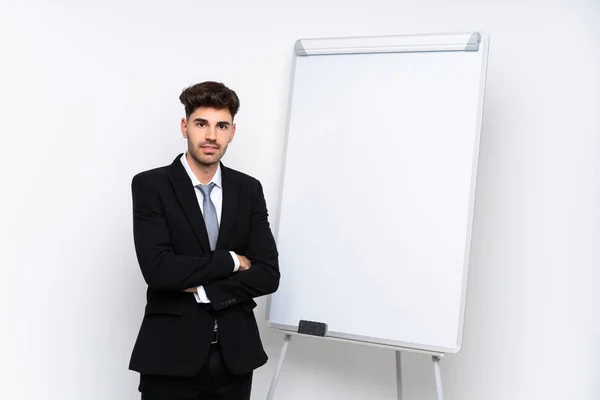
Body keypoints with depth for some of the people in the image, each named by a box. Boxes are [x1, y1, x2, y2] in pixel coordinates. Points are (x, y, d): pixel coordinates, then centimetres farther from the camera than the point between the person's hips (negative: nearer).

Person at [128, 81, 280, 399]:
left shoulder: (249, 189, 5)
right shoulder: (150, 185, -6)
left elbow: (268, 274, -3)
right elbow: (158, 269, -18)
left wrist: (202, 291, -13)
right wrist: (231, 260, -10)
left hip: (235, 355, 4)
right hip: (172, 355, -3)